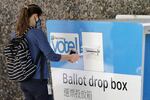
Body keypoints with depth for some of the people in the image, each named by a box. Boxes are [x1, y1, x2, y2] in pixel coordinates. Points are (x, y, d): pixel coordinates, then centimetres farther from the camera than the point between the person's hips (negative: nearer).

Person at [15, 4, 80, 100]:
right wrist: (69, 57, -6)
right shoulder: (37, 33, -17)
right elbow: (51, 56, -20)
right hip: (38, 81, -7)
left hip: (24, 81, 7)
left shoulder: (17, 35, 3)